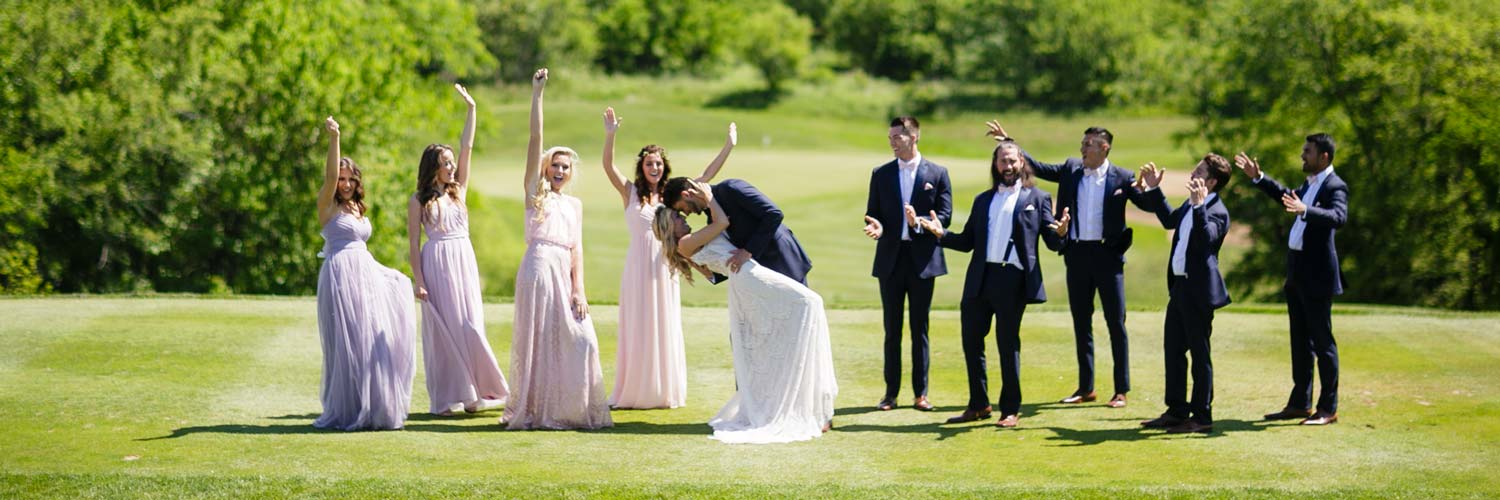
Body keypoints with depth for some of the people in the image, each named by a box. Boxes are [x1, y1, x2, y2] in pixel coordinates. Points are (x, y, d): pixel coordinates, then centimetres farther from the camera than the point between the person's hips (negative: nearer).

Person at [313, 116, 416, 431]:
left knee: (372, 342, 7)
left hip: (366, 274, 7)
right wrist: (333, 138, -30)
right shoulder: (328, 205, -2)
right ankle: (348, 412, -1)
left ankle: (375, 408, 14)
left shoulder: (357, 208, 19)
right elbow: (330, 175, -19)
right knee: (347, 344, -7)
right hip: (341, 277, -7)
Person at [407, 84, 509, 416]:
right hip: (436, 264, -4)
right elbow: (413, 244, -1)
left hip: (465, 261, 4)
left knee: (469, 328, 0)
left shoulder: (459, 190, 11)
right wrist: (418, 280, -9)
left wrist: (471, 108, 2)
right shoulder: (419, 201, 1)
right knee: (443, 329, -2)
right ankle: (445, 398, 2)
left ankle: (472, 392, 4)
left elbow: (467, 148, 6)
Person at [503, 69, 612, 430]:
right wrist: (536, 95, -5)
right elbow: (535, 139, 1)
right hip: (539, 268, -4)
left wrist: (578, 289, -3)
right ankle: (535, 410, 4)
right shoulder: (535, 191, 9)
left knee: (576, 340, -3)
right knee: (539, 341, -3)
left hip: (566, 273, 4)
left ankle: (572, 408, 6)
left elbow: (577, 248, 10)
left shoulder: (575, 205, 19)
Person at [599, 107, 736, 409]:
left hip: (664, 269, 3)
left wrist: (728, 147, 6)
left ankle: (665, 392, 13)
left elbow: (707, 176, 11)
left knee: (665, 330, 7)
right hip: (639, 267, -3)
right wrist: (610, 136, -28)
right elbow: (609, 167, -13)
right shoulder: (630, 192, 1)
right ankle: (634, 392, 5)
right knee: (639, 330, 0)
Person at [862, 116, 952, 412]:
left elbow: (945, 215, -3)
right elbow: (872, 213, 8)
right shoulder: (881, 174, 8)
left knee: (920, 329, 3)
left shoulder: (937, 174, 2)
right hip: (890, 258, 2)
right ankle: (891, 391, 10)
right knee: (892, 329, 5)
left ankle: (920, 393, 8)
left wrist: (920, 223, -21)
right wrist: (875, 227, -15)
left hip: (922, 259, -2)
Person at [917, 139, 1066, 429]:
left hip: (1013, 279, -5)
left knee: (1008, 344, 0)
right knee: (971, 340, 7)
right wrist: (941, 234, -1)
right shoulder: (983, 200, 19)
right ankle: (978, 405, 19)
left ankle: (1010, 410, 9)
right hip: (980, 279, 5)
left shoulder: (1037, 198, 7)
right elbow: (967, 241, 15)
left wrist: (1059, 233, -22)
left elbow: (1052, 242, 0)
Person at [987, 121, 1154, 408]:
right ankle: (1086, 388, 19)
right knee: (1081, 323, 10)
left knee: (1116, 324, 0)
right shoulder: (1071, 170, 7)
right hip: (1077, 254, 5)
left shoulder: (1122, 178, -4)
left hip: (1107, 254, -5)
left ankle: (1121, 390, 5)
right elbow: (1038, 168, 13)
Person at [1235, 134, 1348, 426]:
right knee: (1300, 341, 14)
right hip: (1297, 272, 9)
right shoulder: (1309, 185, 15)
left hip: (1317, 275, -9)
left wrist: (1305, 211, -45)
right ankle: (1300, 404, 22)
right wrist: (1258, 178, 32)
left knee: (1322, 341, -3)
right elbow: (1288, 197, 36)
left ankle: (1328, 409, 2)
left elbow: (1338, 217, -31)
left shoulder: (1335, 187, -12)